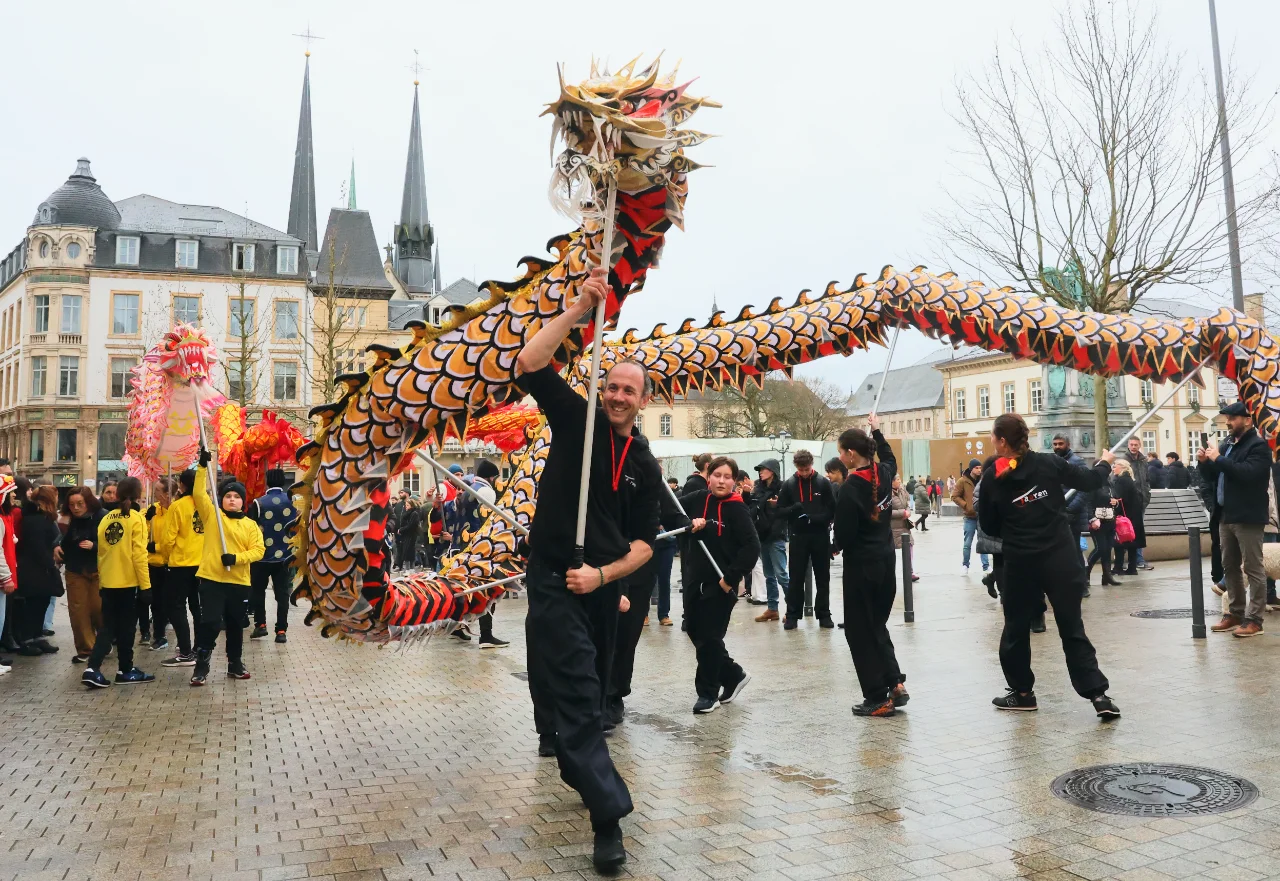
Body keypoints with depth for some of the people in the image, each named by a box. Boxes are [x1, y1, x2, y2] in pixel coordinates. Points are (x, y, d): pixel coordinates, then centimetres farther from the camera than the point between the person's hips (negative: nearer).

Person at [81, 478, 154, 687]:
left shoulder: (106, 519, 8)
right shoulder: (136, 518, -9)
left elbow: (101, 552, 12)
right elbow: (139, 554, -14)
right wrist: (145, 585, -11)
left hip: (108, 583, 5)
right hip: (129, 582, -5)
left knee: (108, 627, 10)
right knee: (126, 627, 5)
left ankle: (92, 668, -2)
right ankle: (125, 670, 13)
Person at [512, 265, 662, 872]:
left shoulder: (645, 466, 6)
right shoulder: (578, 419, -2)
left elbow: (644, 541, 4)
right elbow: (529, 363, -15)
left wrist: (603, 575, -13)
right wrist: (581, 309, -22)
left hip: (602, 587, 4)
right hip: (554, 580, -4)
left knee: (584, 692, 19)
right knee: (578, 693, -13)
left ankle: (578, 768, 43)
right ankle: (608, 816, -14)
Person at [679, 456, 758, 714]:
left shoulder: (736, 509, -12)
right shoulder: (698, 499, 1)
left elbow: (752, 547, -17)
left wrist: (731, 577, -19)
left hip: (721, 585, -6)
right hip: (696, 581, 6)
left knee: (709, 638, 1)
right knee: (696, 633, 14)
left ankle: (708, 693, 19)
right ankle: (733, 675, 33)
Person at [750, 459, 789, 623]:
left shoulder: (782, 488, -8)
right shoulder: (758, 488, 10)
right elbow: (753, 509, 15)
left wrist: (778, 505, -24)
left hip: (776, 537, -7)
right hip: (762, 535, 7)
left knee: (781, 574, -9)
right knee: (769, 575, 10)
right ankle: (772, 609, 16)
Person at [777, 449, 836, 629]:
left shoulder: (823, 483, 0)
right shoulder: (789, 485, 2)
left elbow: (832, 509, -1)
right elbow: (780, 510, 2)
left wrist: (818, 518, -18)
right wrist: (793, 509, -19)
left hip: (821, 536, 0)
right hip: (798, 537, 0)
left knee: (823, 578, 8)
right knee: (796, 578, 5)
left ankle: (824, 614, 17)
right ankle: (792, 615, 13)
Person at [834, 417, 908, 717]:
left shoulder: (850, 488, -20)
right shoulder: (883, 475, 2)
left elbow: (844, 534, -18)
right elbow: (890, 458, 28)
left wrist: (836, 546, 4)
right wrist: (877, 431, 36)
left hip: (861, 565, -8)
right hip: (886, 560, 8)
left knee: (860, 631, 3)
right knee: (877, 625, 19)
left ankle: (878, 698, 5)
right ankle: (895, 683, 10)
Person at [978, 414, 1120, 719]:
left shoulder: (992, 478, -4)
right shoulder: (1049, 463, -3)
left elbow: (989, 527, 3)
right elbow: (1089, 482, 6)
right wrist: (1104, 463, 26)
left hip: (1020, 562, -1)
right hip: (1061, 557, 1)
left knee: (1016, 628, 15)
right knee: (1072, 627, 8)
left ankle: (1022, 692, 24)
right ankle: (1098, 694, 3)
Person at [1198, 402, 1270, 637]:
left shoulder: (1258, 445, -8)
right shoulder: (1226, 444, 15)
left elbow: (1248, 473, -25)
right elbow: (1213, 477, 18)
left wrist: (1219, 459, -20)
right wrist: (1205, 462, -1)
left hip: (1247, 517, -8)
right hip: (1226, 515, 8)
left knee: (1253, 569, -3)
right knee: (1230, 567, 13)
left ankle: (1254, 619, 0)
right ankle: (1236, 613, 23)